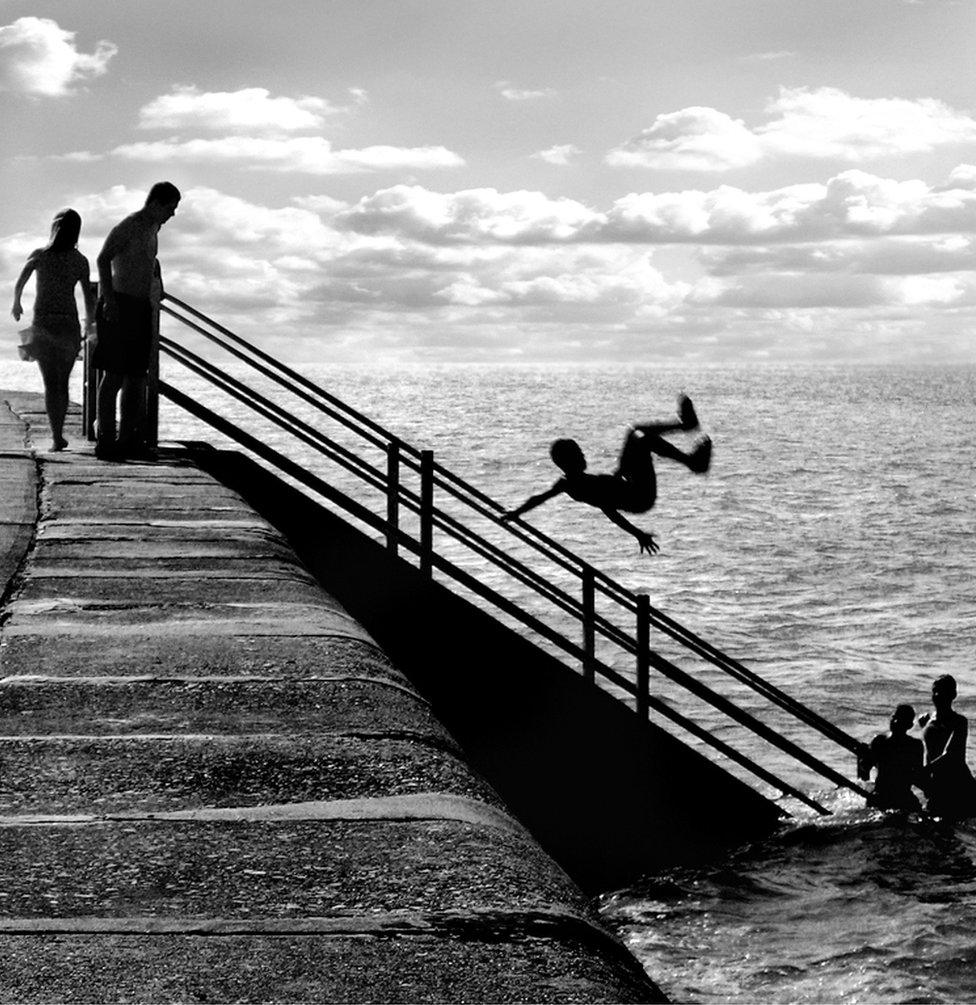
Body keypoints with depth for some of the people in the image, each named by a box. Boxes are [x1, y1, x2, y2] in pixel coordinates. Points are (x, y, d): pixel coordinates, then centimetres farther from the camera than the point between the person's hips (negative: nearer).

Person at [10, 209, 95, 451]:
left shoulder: (39, 255, -3)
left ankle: (56, 437, -12)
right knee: (63, 382, 15)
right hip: (68, 324, 1)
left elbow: (18, 284, -9)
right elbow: (89, 297, 0)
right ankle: (58, 433, 16)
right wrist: (89, 321, 18)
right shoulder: (80, 261, -1)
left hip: (43, 324, -1)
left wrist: (16, 304, 12)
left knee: (50, 383, -1)